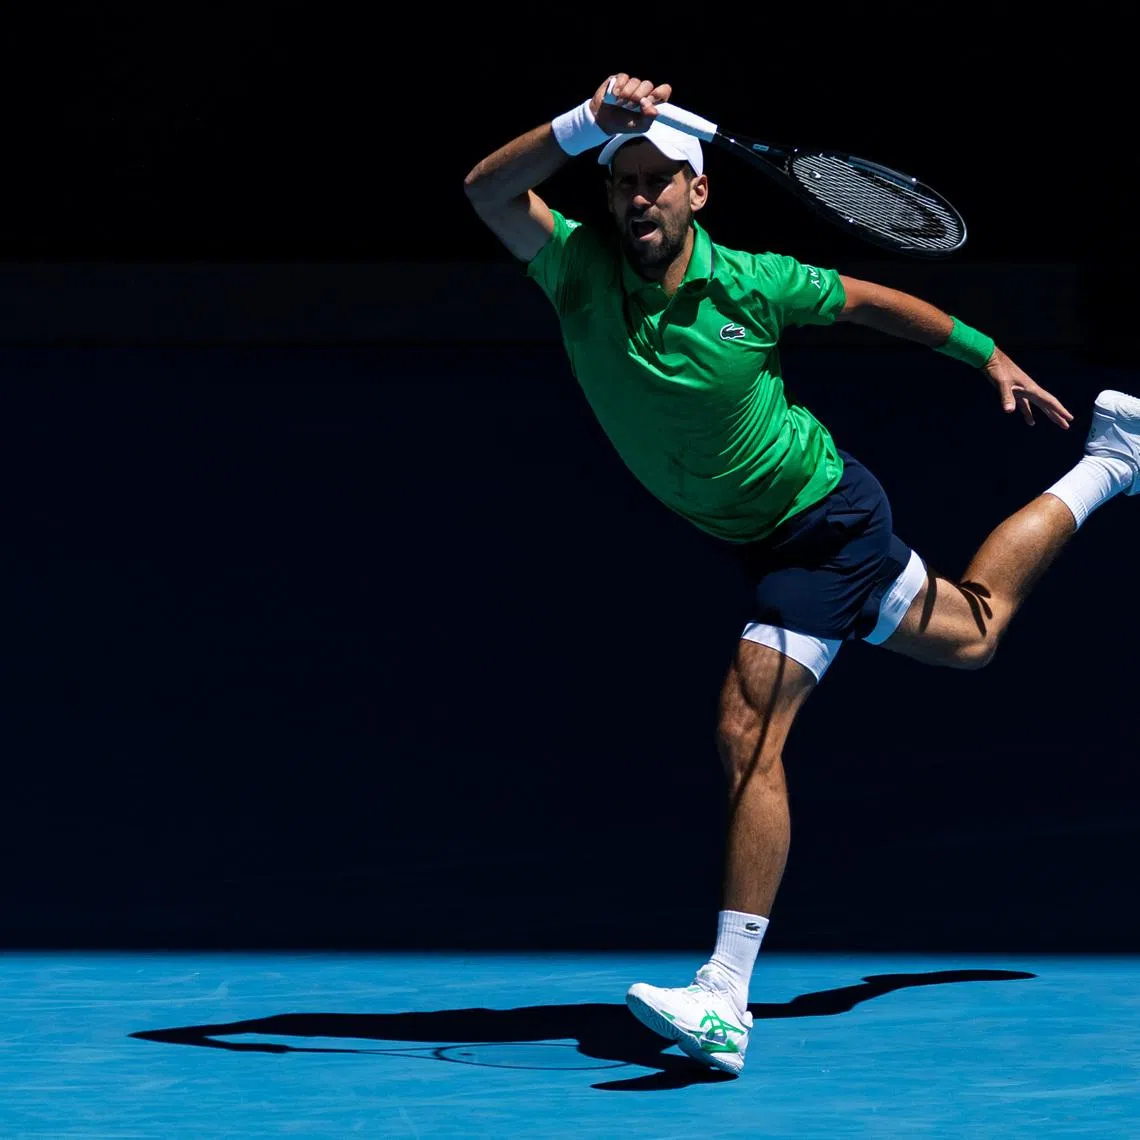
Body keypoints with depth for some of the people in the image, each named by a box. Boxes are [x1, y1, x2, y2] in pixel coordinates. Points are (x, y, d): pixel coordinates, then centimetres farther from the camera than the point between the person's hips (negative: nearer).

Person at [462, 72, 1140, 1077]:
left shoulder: (750, 282, -21)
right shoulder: (581, 269, -14)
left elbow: (866, 300, -2)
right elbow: (489, 192, -30)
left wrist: (988, 355, 5)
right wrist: (590, 122, -44)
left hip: (824, 519, -6)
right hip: (760, 535, 6)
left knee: (748, 728, -18)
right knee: (966, 635, 27)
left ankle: (726, 1000, -17)